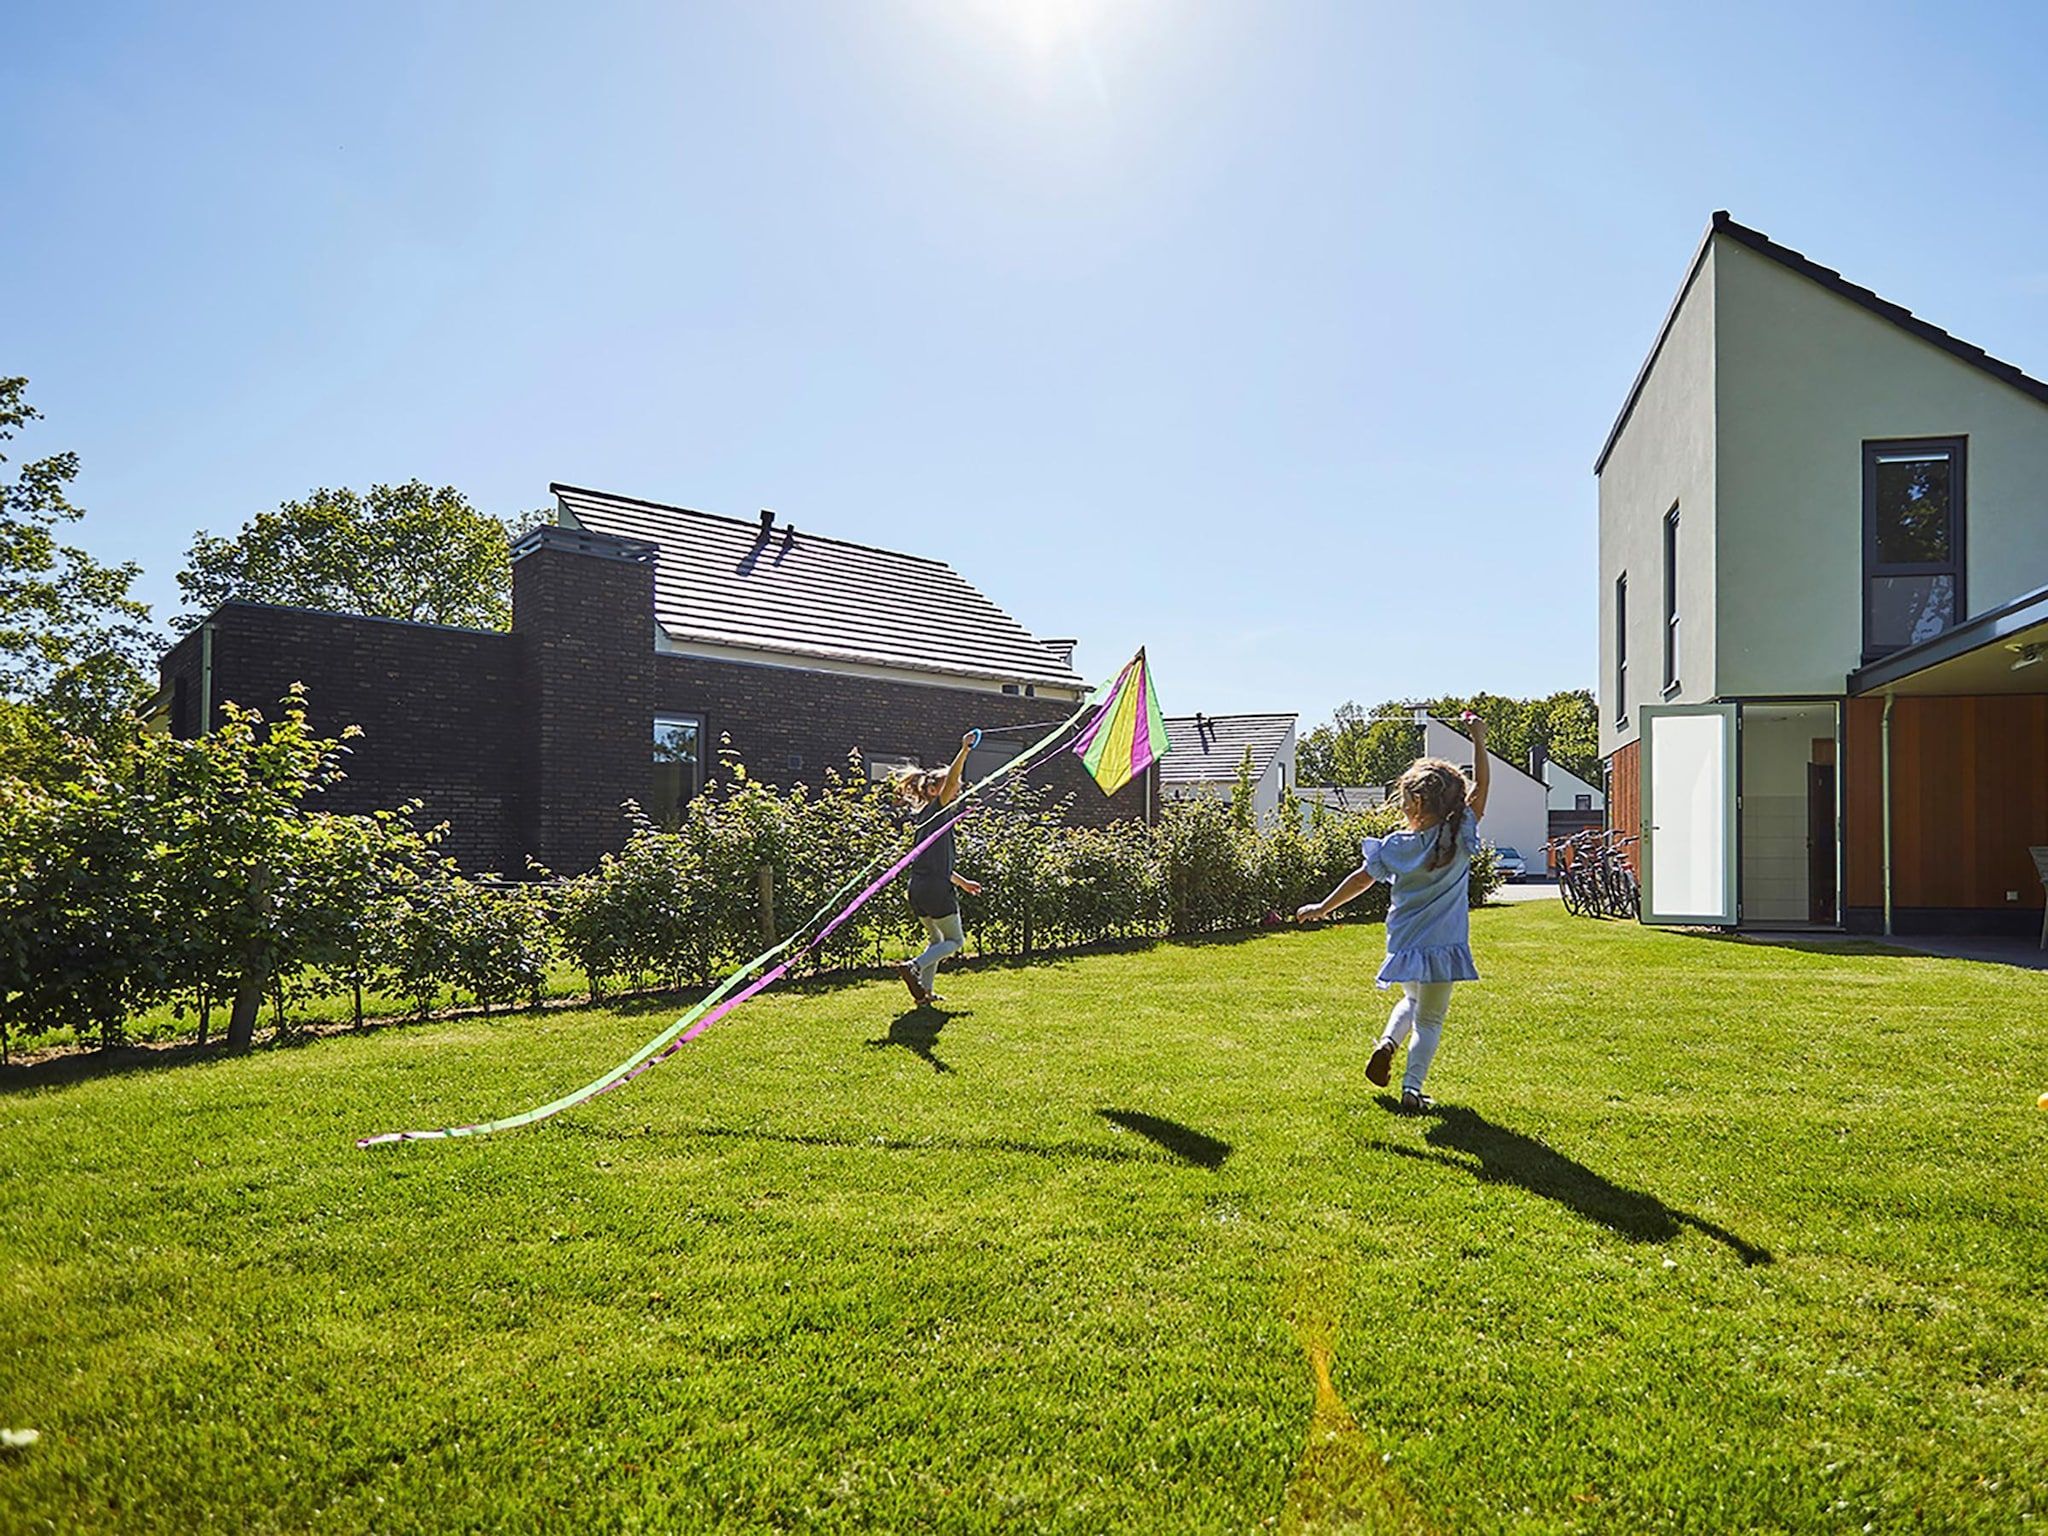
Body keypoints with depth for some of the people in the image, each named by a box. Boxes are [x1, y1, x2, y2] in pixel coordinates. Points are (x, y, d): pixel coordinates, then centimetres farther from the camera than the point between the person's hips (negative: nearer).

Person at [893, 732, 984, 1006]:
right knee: (955, 941, 4)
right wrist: (964, 750, -32)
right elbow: (951, 779, -25)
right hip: (936, 888, -9)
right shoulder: (936, 809, -6)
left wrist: (962, 882, 32)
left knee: (936, 939, 23)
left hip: (918, 888, 9)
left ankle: (924, 991, 19)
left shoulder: (927, 815, 19)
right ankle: (914, 966, -14)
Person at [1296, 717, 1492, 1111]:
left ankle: (1387, 1043, 5)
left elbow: (1361, 879, 1)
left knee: (1412, 1000, 29)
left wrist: (1322, 908, 12)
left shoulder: (1396, 846, -7)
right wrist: (1479, 742, 0)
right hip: (1442, 945, -2)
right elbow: (1480, 788, -4)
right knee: (1430, 1019, 10)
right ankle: (1412, 1089, 4)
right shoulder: (1461, 837, -10)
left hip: (1403, 942, 2)